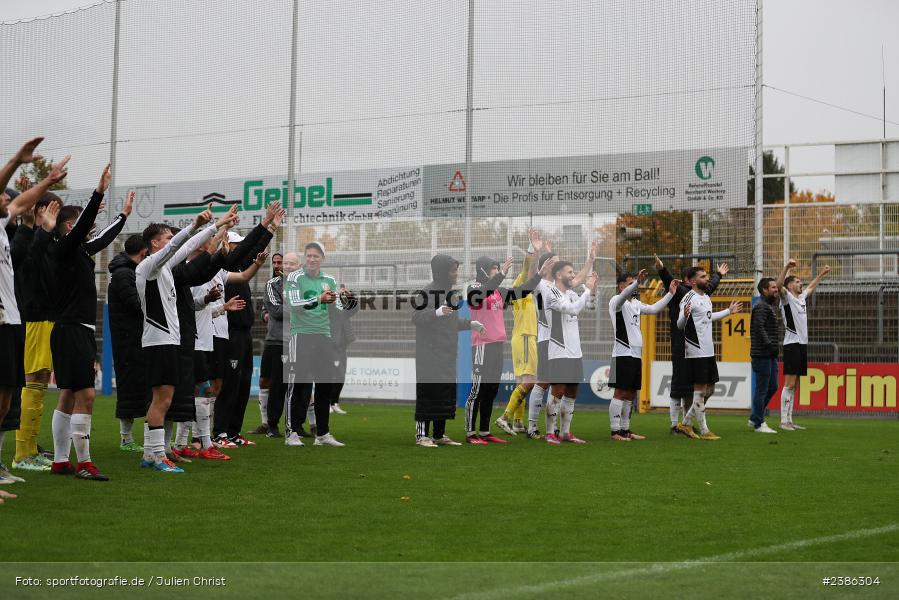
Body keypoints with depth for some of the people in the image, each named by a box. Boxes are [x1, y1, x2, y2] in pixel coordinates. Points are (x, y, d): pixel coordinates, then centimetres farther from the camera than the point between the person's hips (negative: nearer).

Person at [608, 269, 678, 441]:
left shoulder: (635, 304, 20)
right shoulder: (617, 301, -6)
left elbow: (654, 309, 23)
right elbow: (625, 294, -27)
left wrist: (670, 293, 15)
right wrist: (637, 281, -43)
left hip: (636, 355, 9)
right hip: (623, 354, -9)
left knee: (630, 394, 10)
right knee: (620, 393, -9)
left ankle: (625, 430, 15)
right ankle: (615, 431, -8)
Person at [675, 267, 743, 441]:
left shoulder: (706, 298, 15)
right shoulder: (689, 299, -13)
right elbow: (680, 325, -17)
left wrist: (728, 311, 38)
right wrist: (685, 315, -39)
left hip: (708, 351, 9)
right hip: (696, 352, -9)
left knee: (710, 388, 13)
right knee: (700, 390, -4)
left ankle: (686, 423, 21)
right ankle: (704, 431, 1)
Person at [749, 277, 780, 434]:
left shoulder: (769, 306, 20)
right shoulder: (761, 307, -12)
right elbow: (759, 327, -23)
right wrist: (769, 344, -24)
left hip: (770, 355, 10)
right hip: (762, 355, -10)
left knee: (772, 387, 14)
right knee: (762, 389, -5)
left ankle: (754, 418, 23)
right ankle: (759, 424, 2)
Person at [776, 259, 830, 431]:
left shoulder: (801, 297, 19)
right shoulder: (786, 297, -4)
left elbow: (811, 288, 40)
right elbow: (778, 285, -25)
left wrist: (821, 274, 45)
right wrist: (786, 267, -34)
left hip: (802, 344, 8)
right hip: (792, 344, -8)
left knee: (794, 385, 8)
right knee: (789, 384, -10)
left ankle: (789, 420, 11)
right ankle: (784, 421, -10)